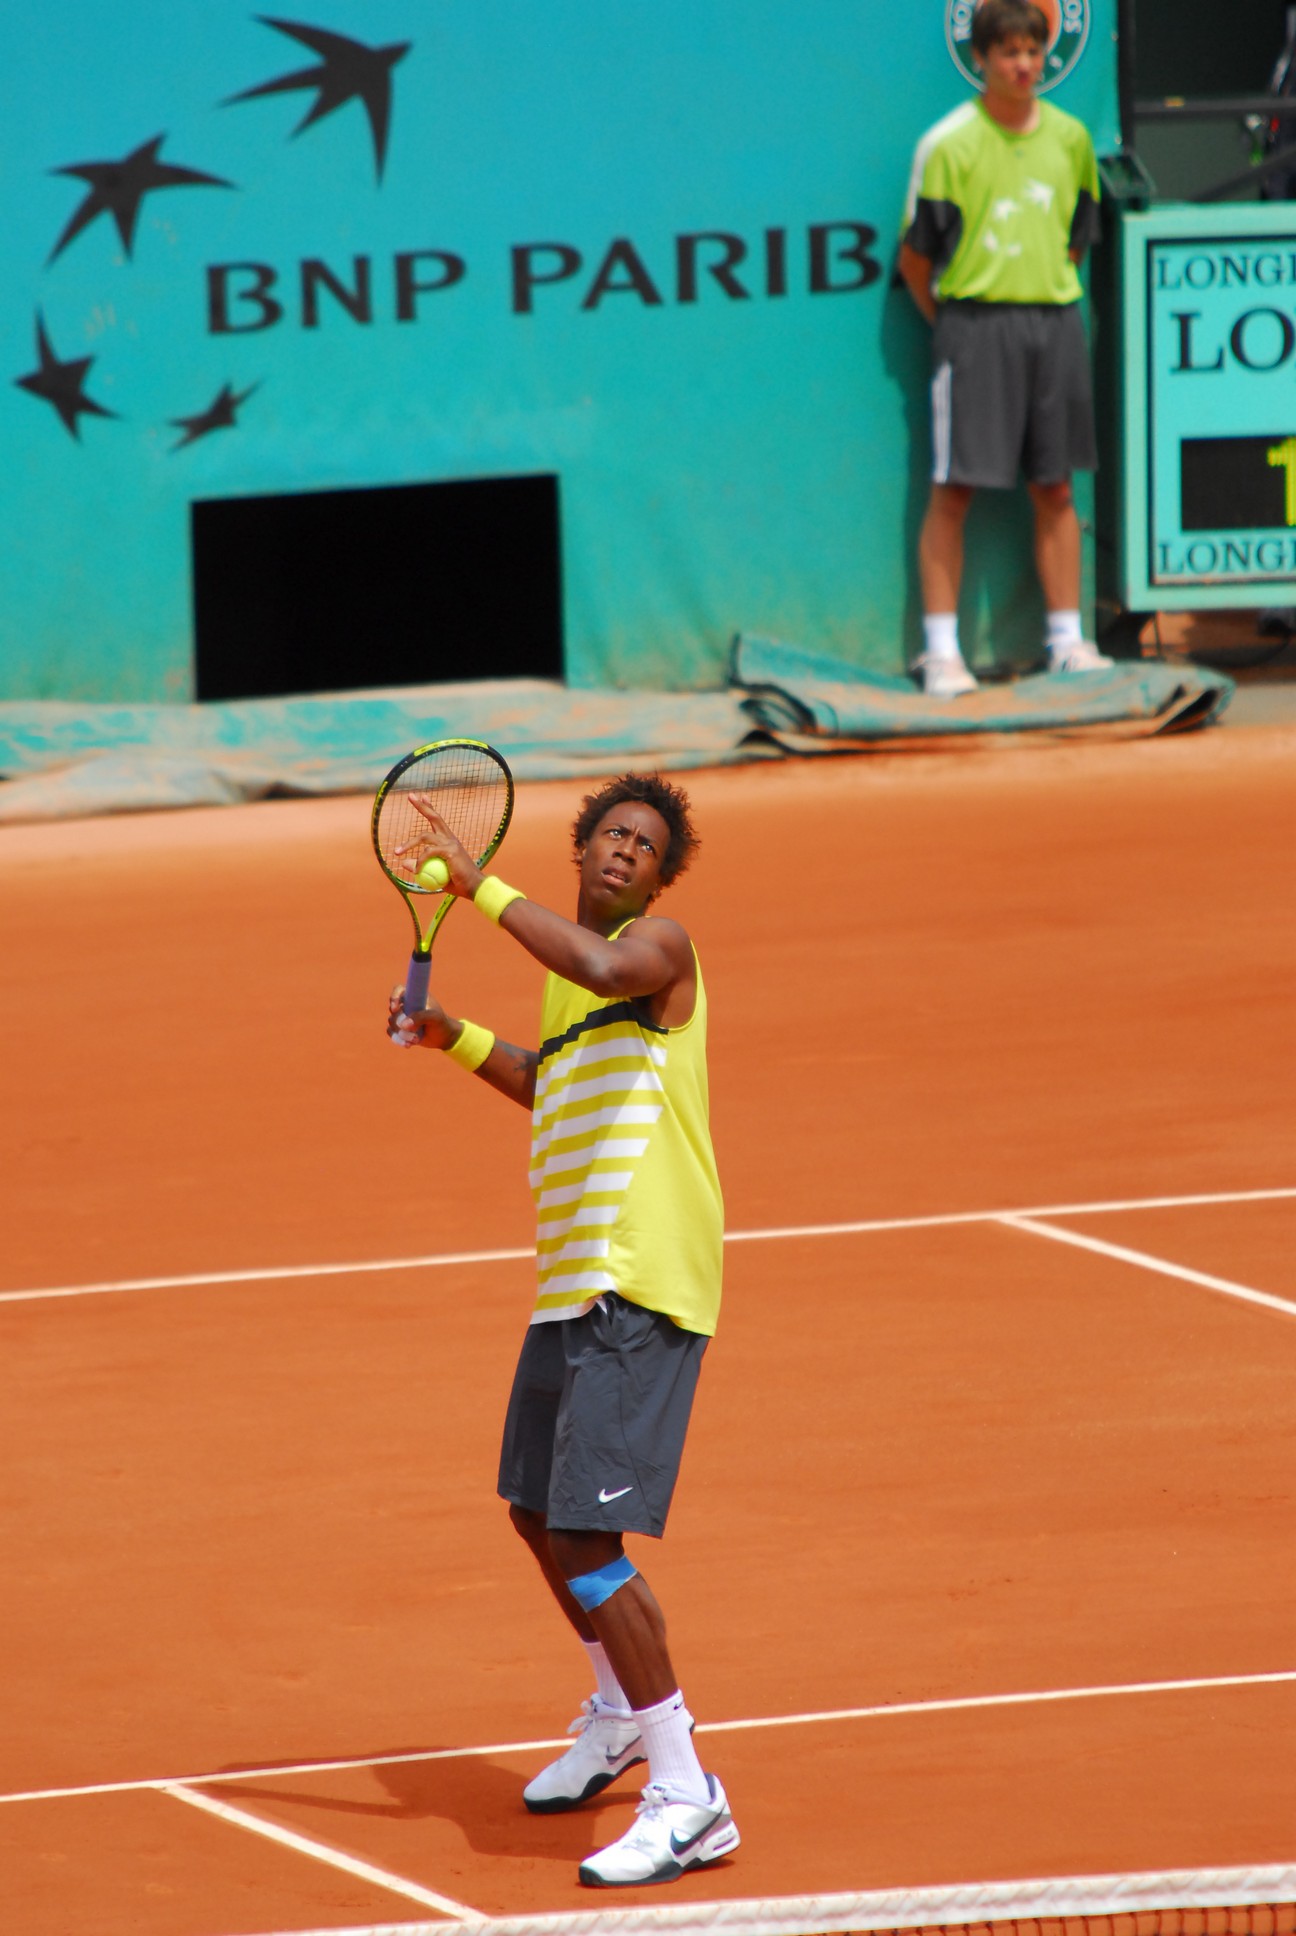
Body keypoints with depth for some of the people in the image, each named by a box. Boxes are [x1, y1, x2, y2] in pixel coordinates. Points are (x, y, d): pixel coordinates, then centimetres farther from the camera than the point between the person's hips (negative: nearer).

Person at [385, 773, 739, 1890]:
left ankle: (687, 1799, -12)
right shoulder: (574, 965, 19)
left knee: (587, 1544, -16)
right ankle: (620, 1717, 50)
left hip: (640, 1290, -10)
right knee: (540, 1516, 25)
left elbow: (607, 968, -34)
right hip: (574, 1289, 10)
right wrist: (453, 1040, 25)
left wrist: (479, 885, -27)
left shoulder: (659, 945, -8)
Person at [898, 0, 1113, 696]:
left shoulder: (1070, 138, 8)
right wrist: (949, 322, 1)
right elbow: (916, 252, -2)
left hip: (1055, 322, 4)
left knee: (1055, 488, 8)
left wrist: (1051, 299, 13)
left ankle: (1066, 640, 14)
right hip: (975, 320, -4)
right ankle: (941, 650, -4)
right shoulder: (949, 143, -7)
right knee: (952, 488, -5)